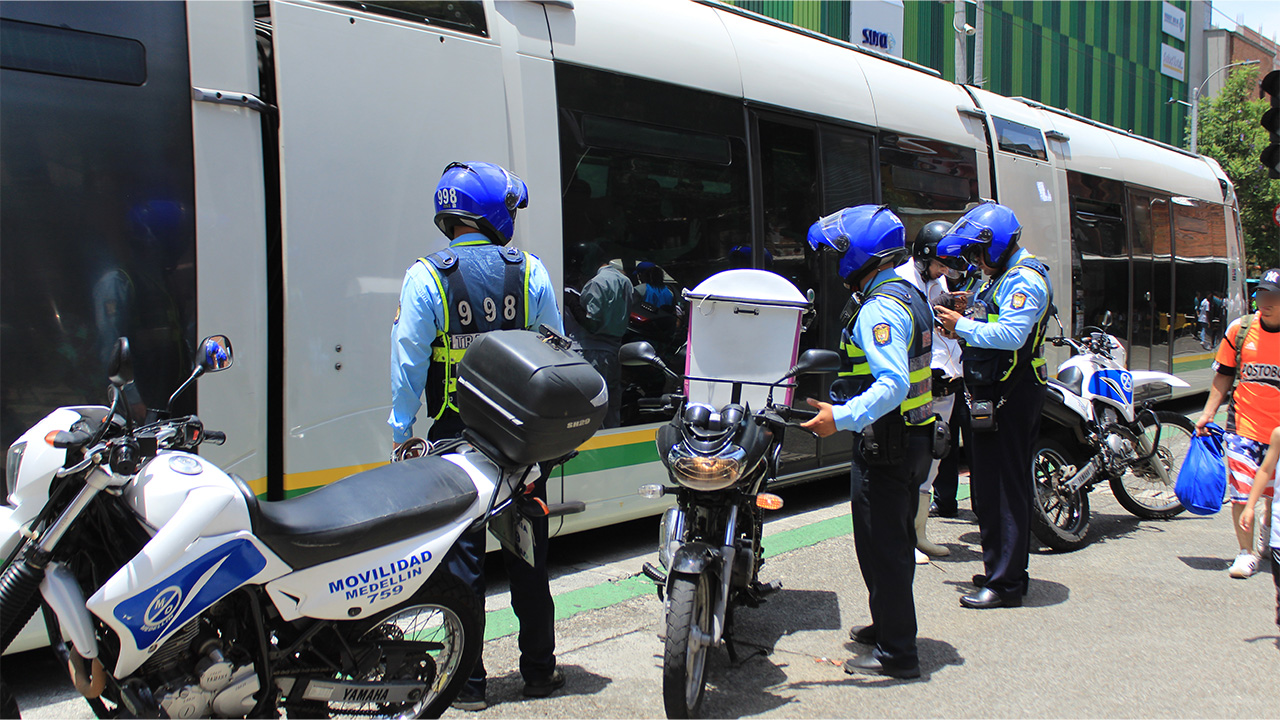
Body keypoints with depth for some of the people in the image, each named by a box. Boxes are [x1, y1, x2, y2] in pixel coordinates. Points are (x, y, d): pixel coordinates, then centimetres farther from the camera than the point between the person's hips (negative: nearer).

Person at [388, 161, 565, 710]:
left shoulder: (425, 278, -7)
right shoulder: (530, 272, -1)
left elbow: (409, 361, -8)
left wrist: (401, 432, 0)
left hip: (456, 441, -2)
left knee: (463, 561, 6)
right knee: (529, 560, 12)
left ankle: (469, 682, 12)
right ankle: (539, 670, 23)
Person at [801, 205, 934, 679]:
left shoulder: (879, 309, -20)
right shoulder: (909, 296, 13)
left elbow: (892, 385, -31)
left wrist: (842, 417, -37)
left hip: (885, 446, -10)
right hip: (913, 441, 10)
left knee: (882, 546, -2)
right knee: (895, 541, 21)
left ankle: (897, 653, 6)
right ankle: (889, 625, 35)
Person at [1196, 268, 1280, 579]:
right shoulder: (1240, 330, 0)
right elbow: (1224, 375, 8)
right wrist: (1207, 413, 3)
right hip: (1243, 427, 0)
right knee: (1241, 493, -4)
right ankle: (1246, 551, 12)